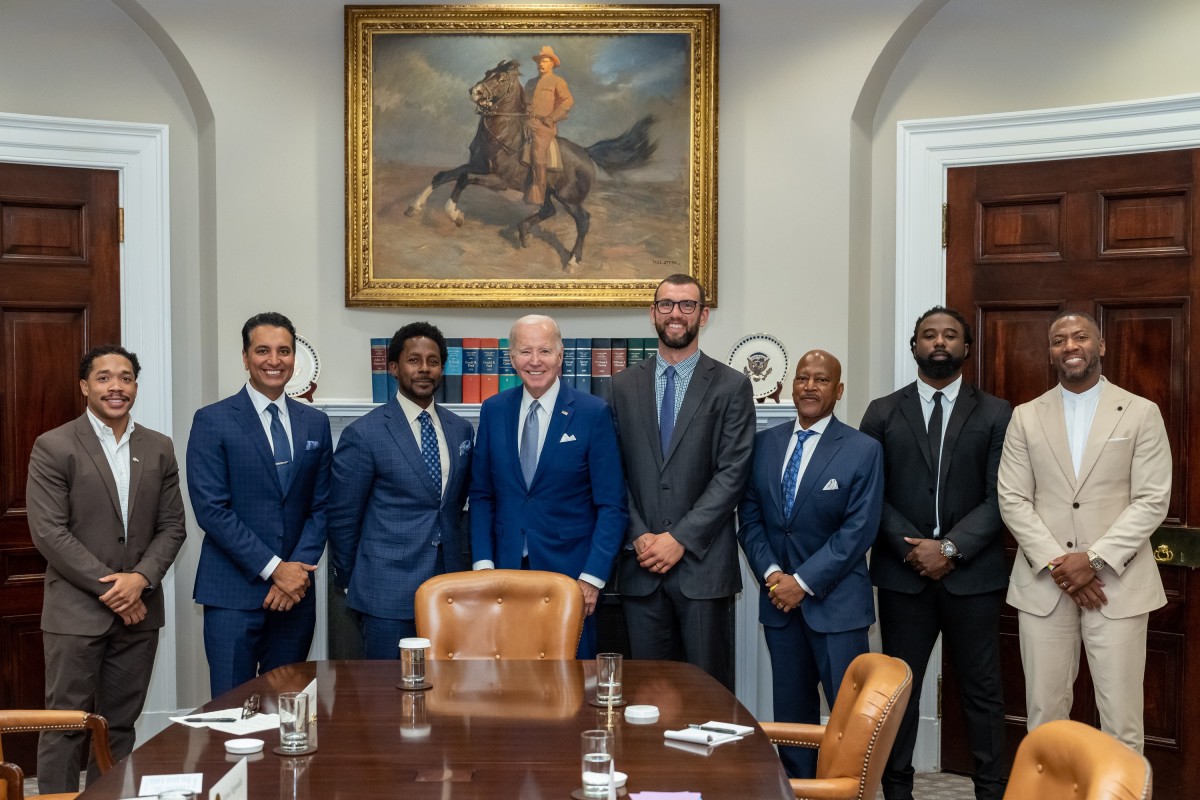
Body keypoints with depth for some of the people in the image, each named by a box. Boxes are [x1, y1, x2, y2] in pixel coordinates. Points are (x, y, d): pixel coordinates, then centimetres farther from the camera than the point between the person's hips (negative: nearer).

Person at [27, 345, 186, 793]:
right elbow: (49, 533, -10)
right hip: (76, 611, -4)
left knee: (120, 726, 10)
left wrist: (140, 578, -9)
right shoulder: (54, 447, -5)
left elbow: (171, 526, 8)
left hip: (138, 609, 4)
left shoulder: (159, 449, 9)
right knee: (65, 725, 1)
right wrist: (107, 588, -13)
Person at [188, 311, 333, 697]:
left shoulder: (315, 423, 10)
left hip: (295, 590, 4)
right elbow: (210, 509, -10)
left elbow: (321, 506, 9)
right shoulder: (212, 421, -4)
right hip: (233, 593, -4)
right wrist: (273, 568, -13)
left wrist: (299, 568, -7)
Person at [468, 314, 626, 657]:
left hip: (570, 570, -2)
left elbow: (611, 505, -5)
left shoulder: (593, 413, -5)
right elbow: (481, 494, 9)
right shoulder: (493, 410, 5)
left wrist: (593, 577, -11)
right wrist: (483, 562, 0)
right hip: (505, 568, 3)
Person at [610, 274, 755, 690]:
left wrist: (681, 539, -11)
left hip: (702, 563, -2)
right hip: (641, 563, 2)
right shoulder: (625, 385, 11)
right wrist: (639, 537, -6)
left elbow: (733, 473, -5)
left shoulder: (731, 386, 2)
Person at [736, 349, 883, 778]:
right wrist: (772, 574, -8)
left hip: (836, 602, -4)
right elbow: (749, 517, 7)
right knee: (791, 711, 10)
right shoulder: (764, 443, 7)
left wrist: (804, 581, -15)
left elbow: (858, 530, -11)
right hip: (779, 598, 4)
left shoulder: (864, 450, -5)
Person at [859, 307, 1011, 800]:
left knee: (982, 690, 6)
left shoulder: (996, 414, 4)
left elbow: (999, 497, -3)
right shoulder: (883, 412, 6)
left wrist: (951, 548, -13)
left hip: (972, 574, -1)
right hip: (902, 573, 1)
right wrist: (912, 547, -11)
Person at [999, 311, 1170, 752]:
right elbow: (1012, 500, 3)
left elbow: (1152, 501, -4)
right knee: (1044, 713, 6)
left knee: (1121, 720, 0)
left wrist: (1094, 559, -14)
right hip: (1043, 584, 2)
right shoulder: (1026, 417, 8)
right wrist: (1055, 563, -10)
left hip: (1118, 583, -2)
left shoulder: (1142, 413, 3)